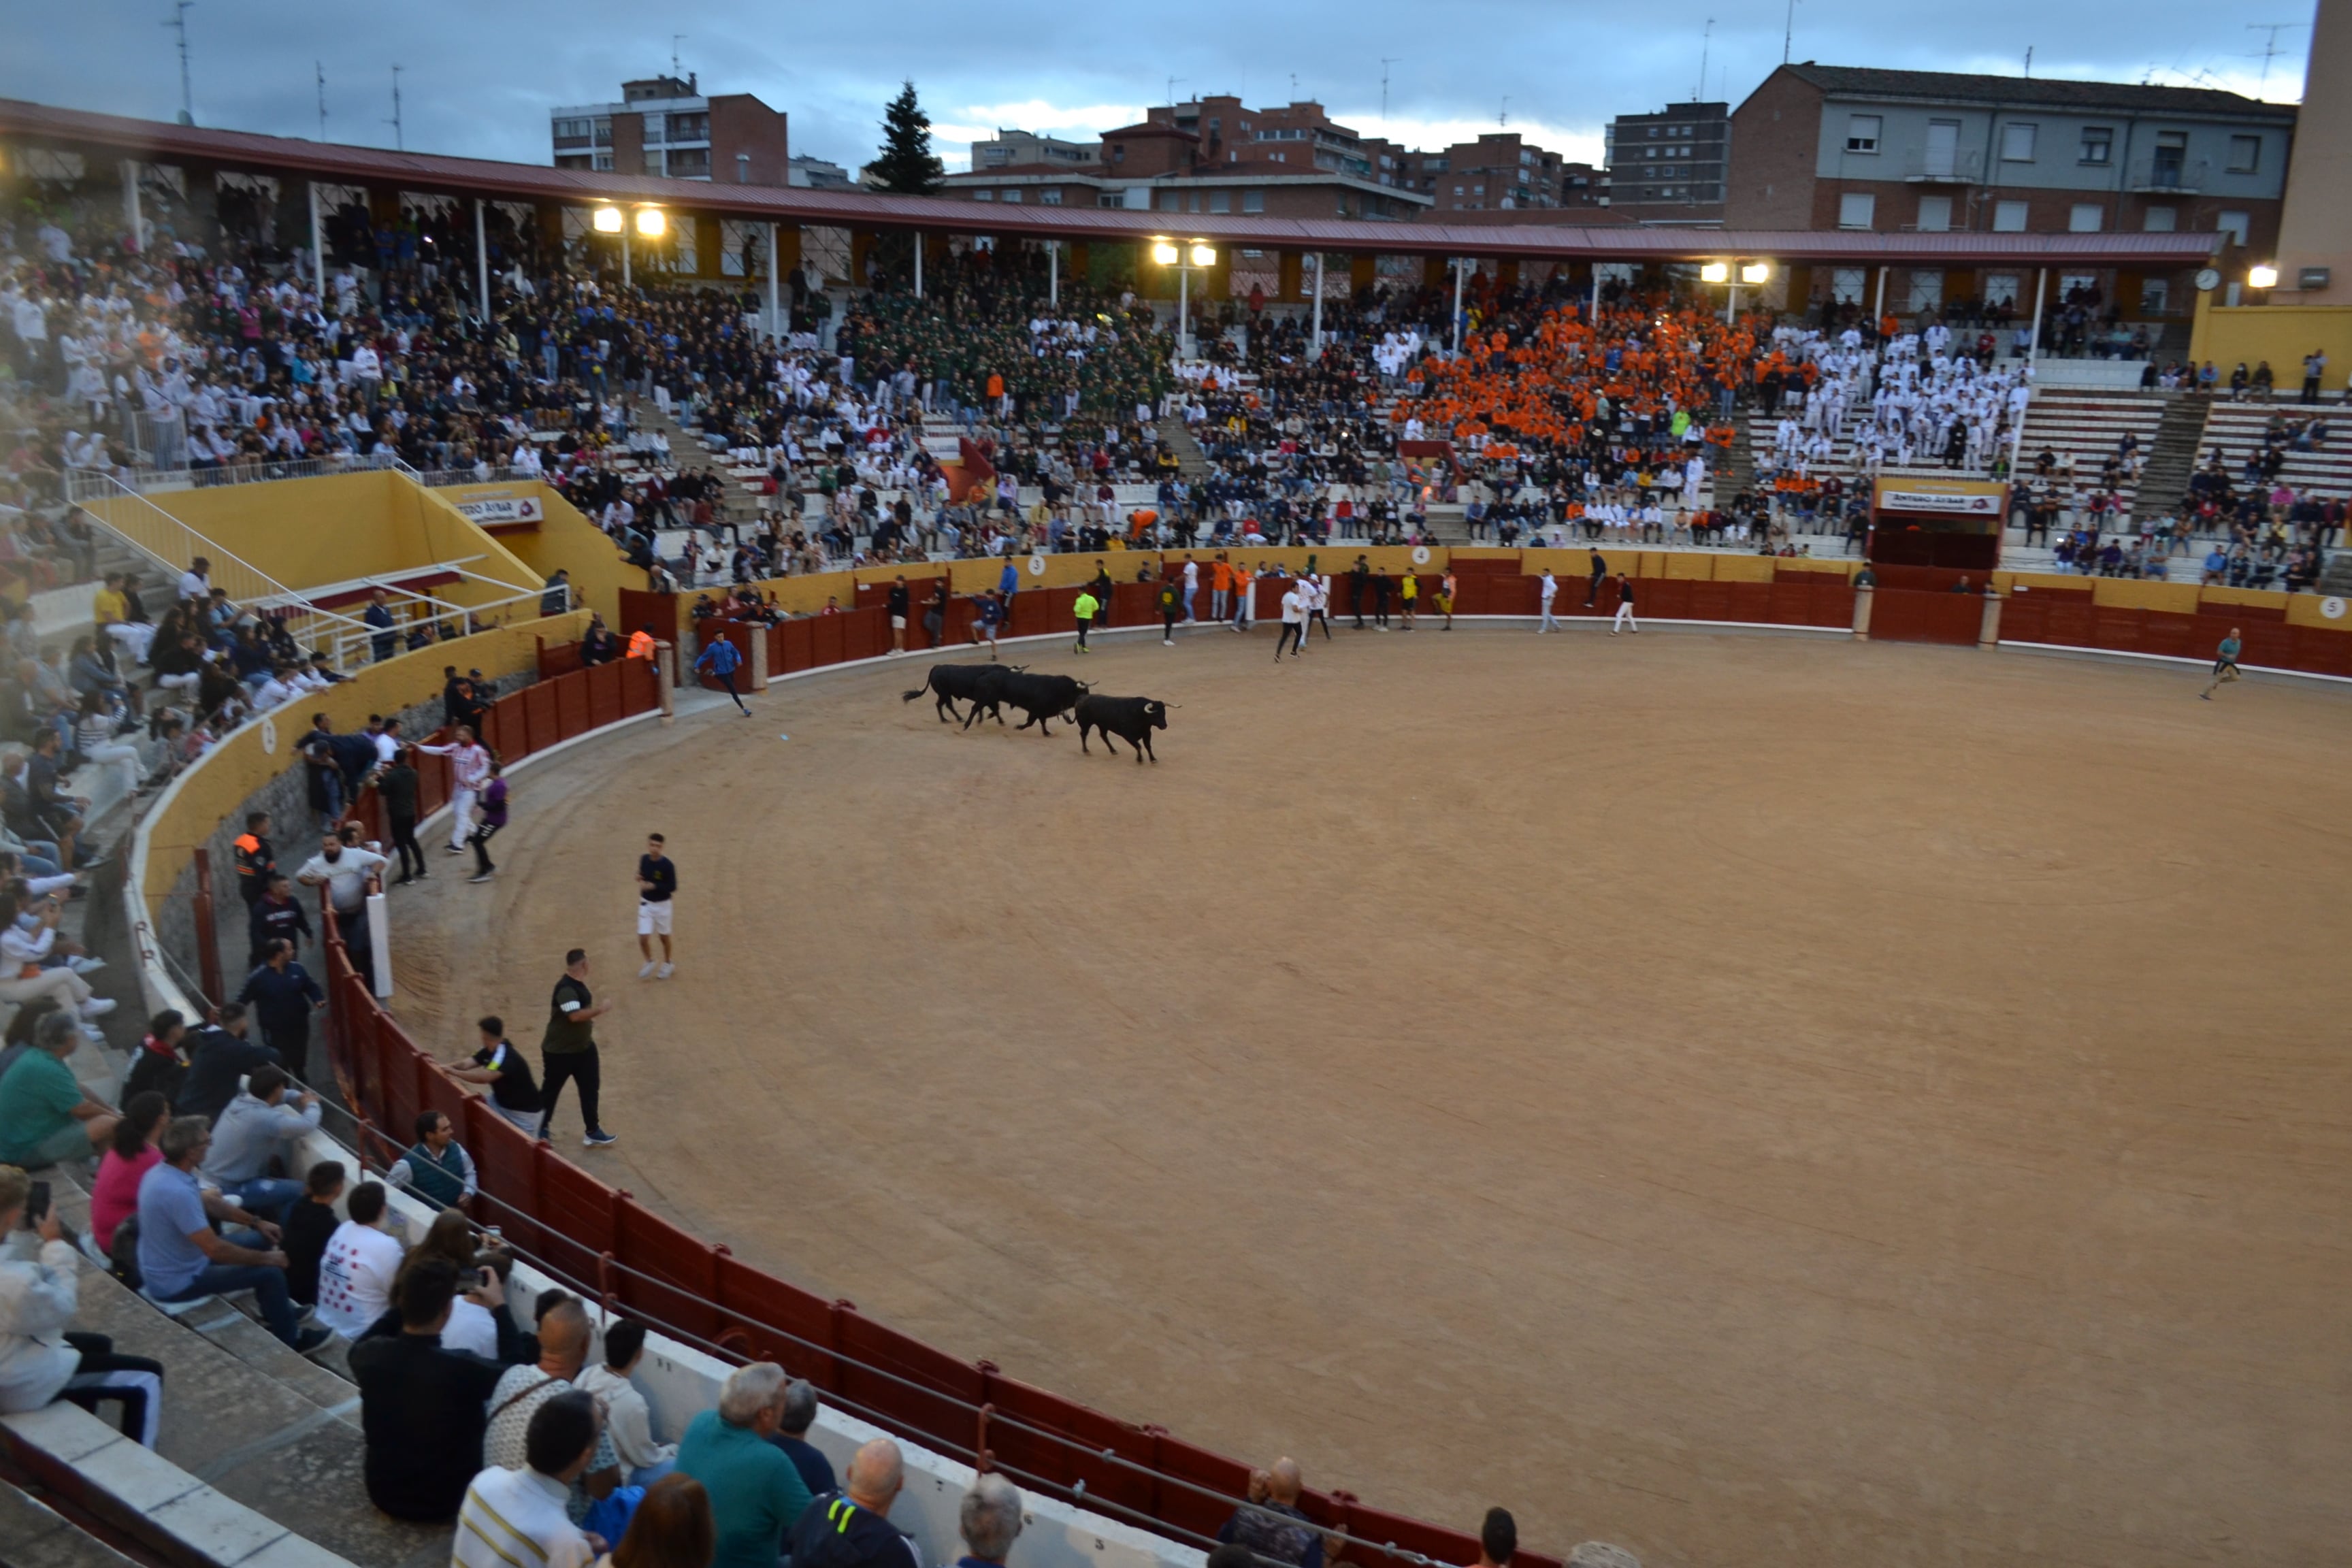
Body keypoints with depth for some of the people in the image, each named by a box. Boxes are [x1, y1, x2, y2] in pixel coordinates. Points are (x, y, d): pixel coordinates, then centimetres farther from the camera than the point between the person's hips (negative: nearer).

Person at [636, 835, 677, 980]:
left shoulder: (667, 865, -20)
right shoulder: (644, 859, -6)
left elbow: (672, 888, -18)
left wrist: (654, 886, -28)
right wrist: (640, 878, -10)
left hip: (662, 905, -3)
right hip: (646, 904, 3)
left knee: (664, 937, 16)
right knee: (643, 938, -3)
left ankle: (667, 965, 38)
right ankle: (650, 963, 25)